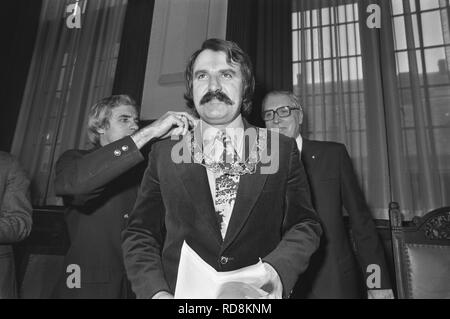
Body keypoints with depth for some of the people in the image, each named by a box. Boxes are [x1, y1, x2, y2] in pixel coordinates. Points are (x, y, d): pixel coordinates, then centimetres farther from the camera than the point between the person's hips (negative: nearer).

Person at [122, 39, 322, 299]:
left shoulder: (282, 150, -1)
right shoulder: (163, 154, 1)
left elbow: (305, 225, -1)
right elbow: (140, 235, 1)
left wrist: (277, 269, -19)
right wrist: (155, 291, -14)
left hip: (259, 297, 0)